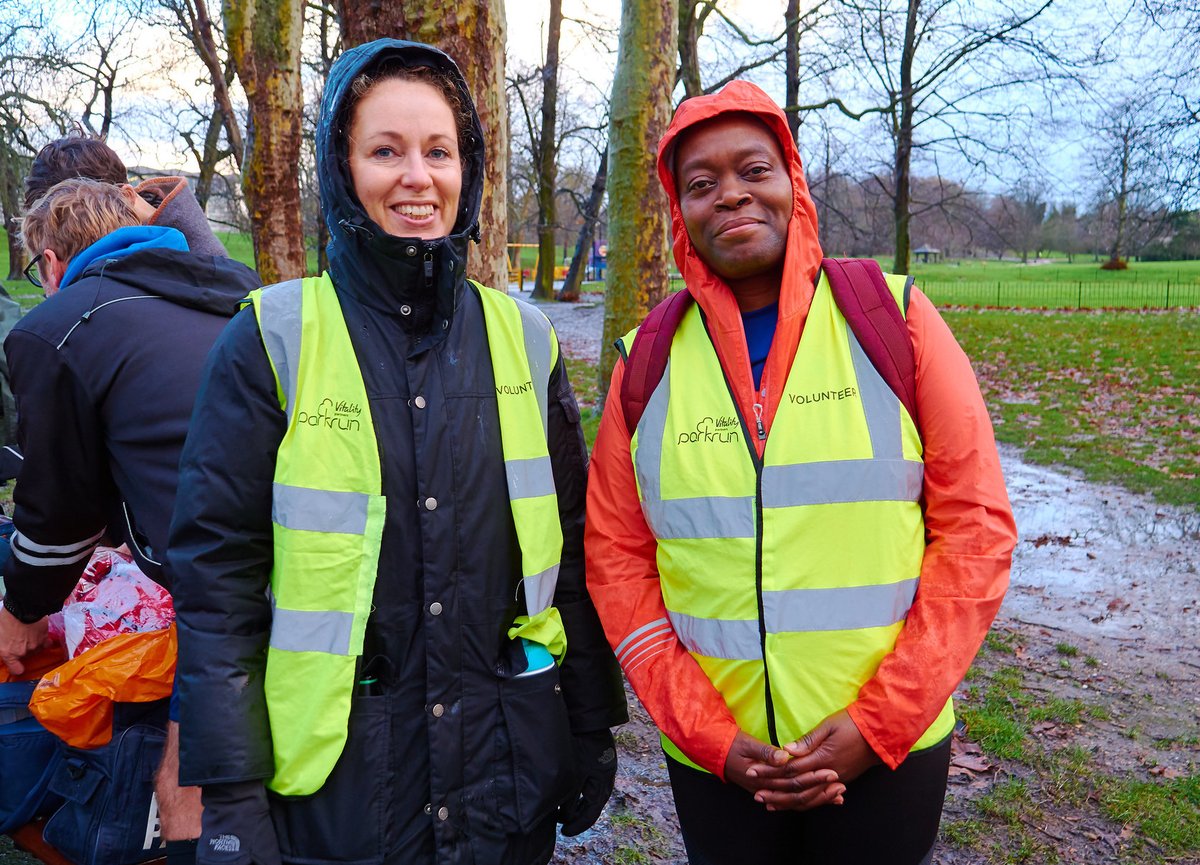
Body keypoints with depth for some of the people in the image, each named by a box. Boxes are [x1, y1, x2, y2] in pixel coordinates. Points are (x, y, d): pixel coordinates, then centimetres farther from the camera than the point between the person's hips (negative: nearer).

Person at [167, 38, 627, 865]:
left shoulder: (524, 340, 1)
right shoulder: (273, 341, -7)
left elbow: (571, 550, 6)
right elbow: (217, 577, -7)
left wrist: (592, 727, 7)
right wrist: (229, 793, -8)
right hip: (334, 778, -2)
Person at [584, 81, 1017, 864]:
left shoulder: (892, 318, -5)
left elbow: (976, 525, -6)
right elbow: (618, 559, 1)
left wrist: (879, 723, -10)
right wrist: (708, 736, -6)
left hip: (887, 753, -1)